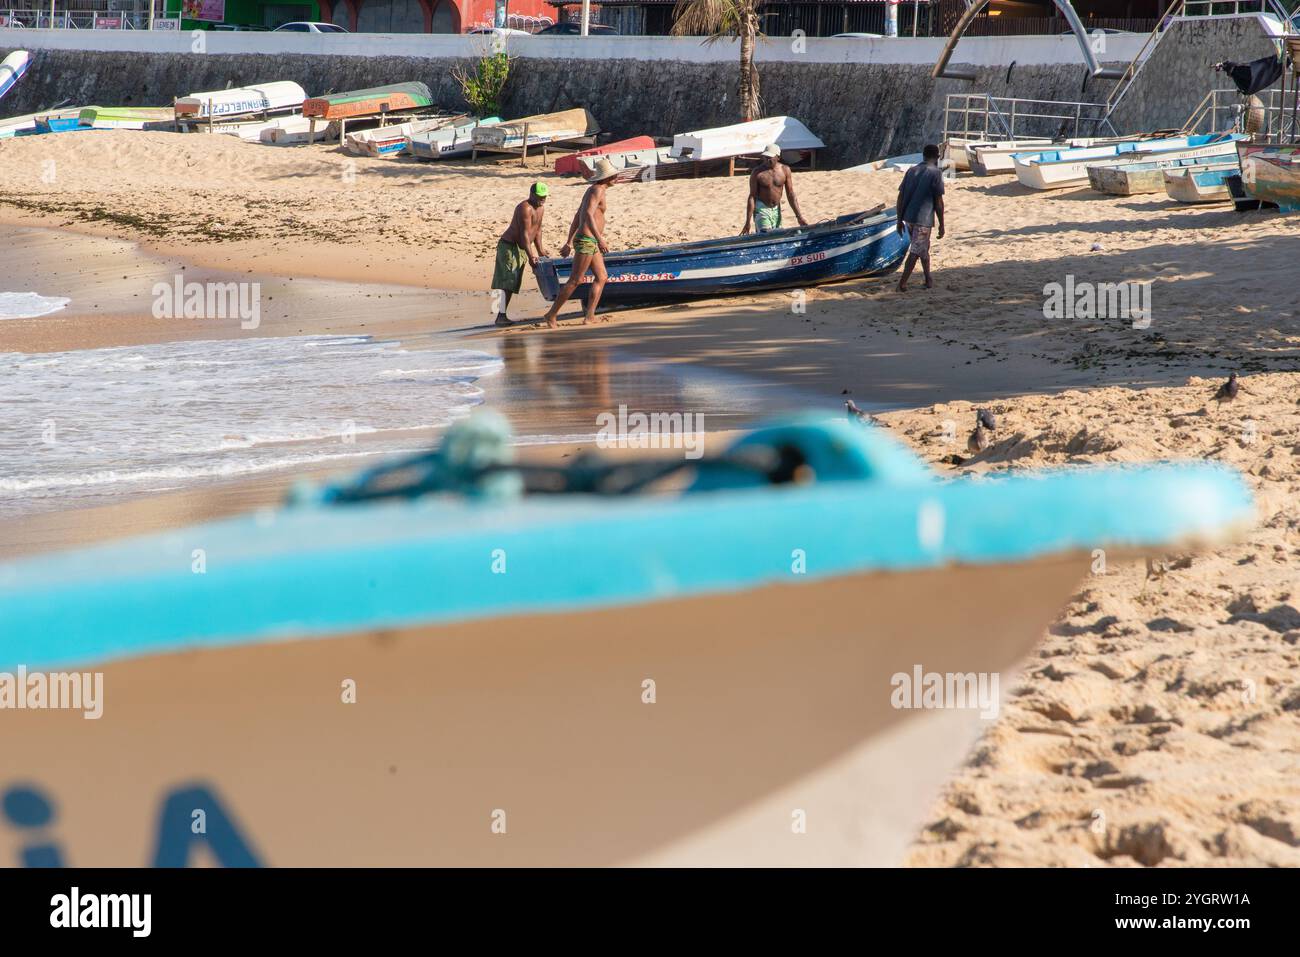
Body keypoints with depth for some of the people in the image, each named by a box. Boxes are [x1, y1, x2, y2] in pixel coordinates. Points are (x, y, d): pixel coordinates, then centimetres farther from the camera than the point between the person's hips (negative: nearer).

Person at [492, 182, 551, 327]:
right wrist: (530, 256, -26)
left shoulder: (541, 208, 10)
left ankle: (502, 315, 11)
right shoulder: (525, 208, -21)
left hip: (521, 248, 10)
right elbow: (524, 234, -24)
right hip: (509, 246, -10)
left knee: (512, 284, 9)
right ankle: (501, 316, -23)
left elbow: (537, 229, 21)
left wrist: (540, 250, 19)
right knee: (508, 282, -17)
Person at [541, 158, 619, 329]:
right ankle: (551, 315, -3)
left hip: (591, 243, 10)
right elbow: (588, 214, -27)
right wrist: (600, 239, -33)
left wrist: (569, 242, 25)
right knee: (575, 281, -7)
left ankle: (589, 316, 6)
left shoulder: (592, 190, 18)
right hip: (587, 241, -10)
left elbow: (577, 217, 22)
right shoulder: (597, 190, -12)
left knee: (601, 277, 9)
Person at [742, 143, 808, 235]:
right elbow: (752, 197, -9)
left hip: (776, 209, 4)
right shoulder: (757, 172, -12)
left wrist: (799, 216, -1)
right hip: (761, 209, -4)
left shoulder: (785, 170, -2)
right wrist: (748, 222, -12)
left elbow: (791, 195, 3)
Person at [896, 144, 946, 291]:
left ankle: (929, 280, 29)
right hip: (923, 219, -6)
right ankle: (902, 284, -9)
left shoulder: (911, 171, 10)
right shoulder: (936, 173, -8)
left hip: (908, 218, 6)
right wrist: (941, 225, -3)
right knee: (915, 252, -3)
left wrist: (900, 220, 16)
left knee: (924, 248, 21)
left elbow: (900, 197, 9)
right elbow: (939, 202, -10)